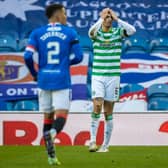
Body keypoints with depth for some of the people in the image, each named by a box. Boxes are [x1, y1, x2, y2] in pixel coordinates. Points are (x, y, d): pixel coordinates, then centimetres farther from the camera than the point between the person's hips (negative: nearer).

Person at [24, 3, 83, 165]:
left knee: (48, 116, 12)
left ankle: (51, 156, 10)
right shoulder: (70, 33, 1)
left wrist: (34, 73, 11)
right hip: (62, 80, -3)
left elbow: (28, 56, -5)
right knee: (61, 114, -3)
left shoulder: (37, 33, 4)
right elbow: (78, 57, -1)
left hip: (44, 80, 3)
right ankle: (52, 133, -37)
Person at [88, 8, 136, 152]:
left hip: (113, 76, 1)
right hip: (97, 76, -1)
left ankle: (105, 145, 9)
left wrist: (117, 18, -14)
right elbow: (91, 31, -23)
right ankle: (93, 141, -14)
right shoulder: (96, 32, 2)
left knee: (108, 112, 3)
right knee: (97, 106, -16)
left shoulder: (118, 32, 3)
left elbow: (132, 30, -16)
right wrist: (101, 18, -19)